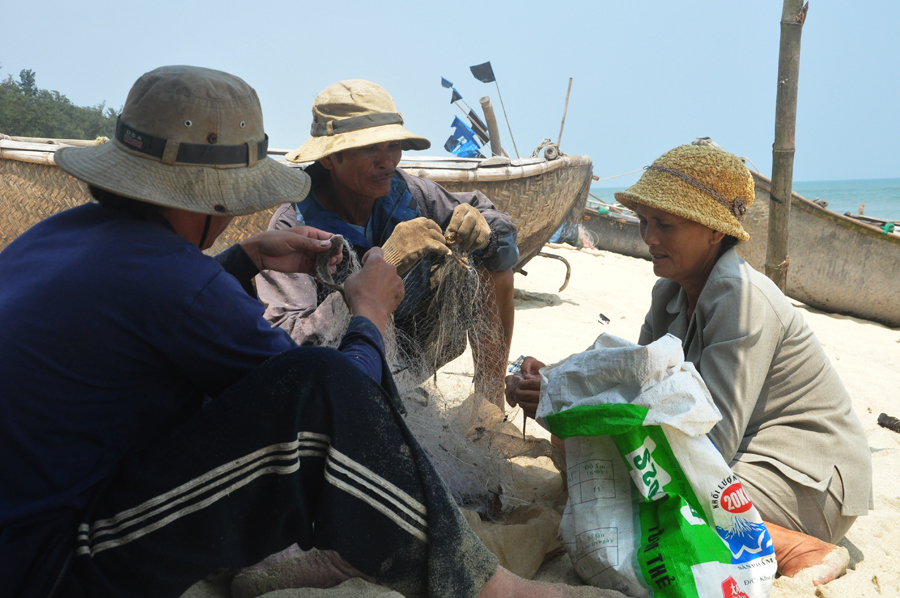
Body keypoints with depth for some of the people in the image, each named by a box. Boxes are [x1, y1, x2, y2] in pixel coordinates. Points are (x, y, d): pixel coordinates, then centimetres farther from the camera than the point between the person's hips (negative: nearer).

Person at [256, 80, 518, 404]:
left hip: (419, 351, 5)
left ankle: (490, 401, 6)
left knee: (493, 262, -9)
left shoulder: (406, 192, -12)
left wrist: (482, 229, -27)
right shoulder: (292, 227, -23)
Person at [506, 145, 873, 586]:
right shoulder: (671, 293, 2)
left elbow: (713, 443, -31)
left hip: (808, 480, -9)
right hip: (745, 449, 9)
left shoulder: (742, 300, -25)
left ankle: (800, 550, -10)